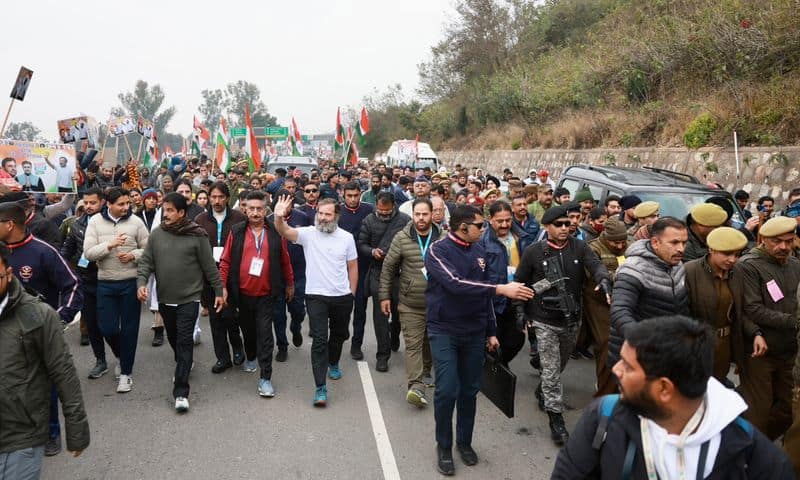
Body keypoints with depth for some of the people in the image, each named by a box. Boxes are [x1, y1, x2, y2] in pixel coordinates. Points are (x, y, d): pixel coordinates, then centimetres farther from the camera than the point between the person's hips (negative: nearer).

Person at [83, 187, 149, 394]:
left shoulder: (136, 222, -3)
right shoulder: (95, 222, -1)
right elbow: (88, 253, -8)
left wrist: (133, 255, -17)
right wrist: (109, 245, -23)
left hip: (130, 282, -1)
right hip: (105, 283, 1)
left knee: (129, 329, 5)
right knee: (107, 329, 3)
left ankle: (126, 373, 18)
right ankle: (121, 356, 36)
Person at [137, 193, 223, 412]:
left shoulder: (196, 235, -9)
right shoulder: (156, 234, 1)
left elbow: (209, 266, -5)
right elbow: (146, 262, 3)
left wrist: (218, 291, -2)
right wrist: (141, 282, -15)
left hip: (189, 298, -4)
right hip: (165, 298, 5)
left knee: (184, 341, -7)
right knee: (173, 338, 20)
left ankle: (181, 391, -4)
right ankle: (183, 365, 47)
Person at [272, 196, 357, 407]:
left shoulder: (346, 237, -1)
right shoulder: (308, 234, -7)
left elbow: (353, 267, 6)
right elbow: (285, 232, -24)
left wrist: (352, 294, 5)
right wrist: (279, 217, -45)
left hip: (342, 296, 3)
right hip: (316, 296, -3)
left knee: (338, 334, 22)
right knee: (319, 340, -8)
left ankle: (333, 363, 50)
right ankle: (320, 387, -5)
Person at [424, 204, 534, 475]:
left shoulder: (479, 251, 6)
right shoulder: (438, 251, -12)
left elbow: (483, 293, 13)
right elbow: (455, 284, -28)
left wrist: (491, 331, 13)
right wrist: (501, 289, -32)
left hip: (474, 332, 5)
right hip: (444, 331, -5)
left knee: (470, 390, 11)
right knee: (447, 391, -6)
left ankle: (464, 442, 29)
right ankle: (444, 446, 15)